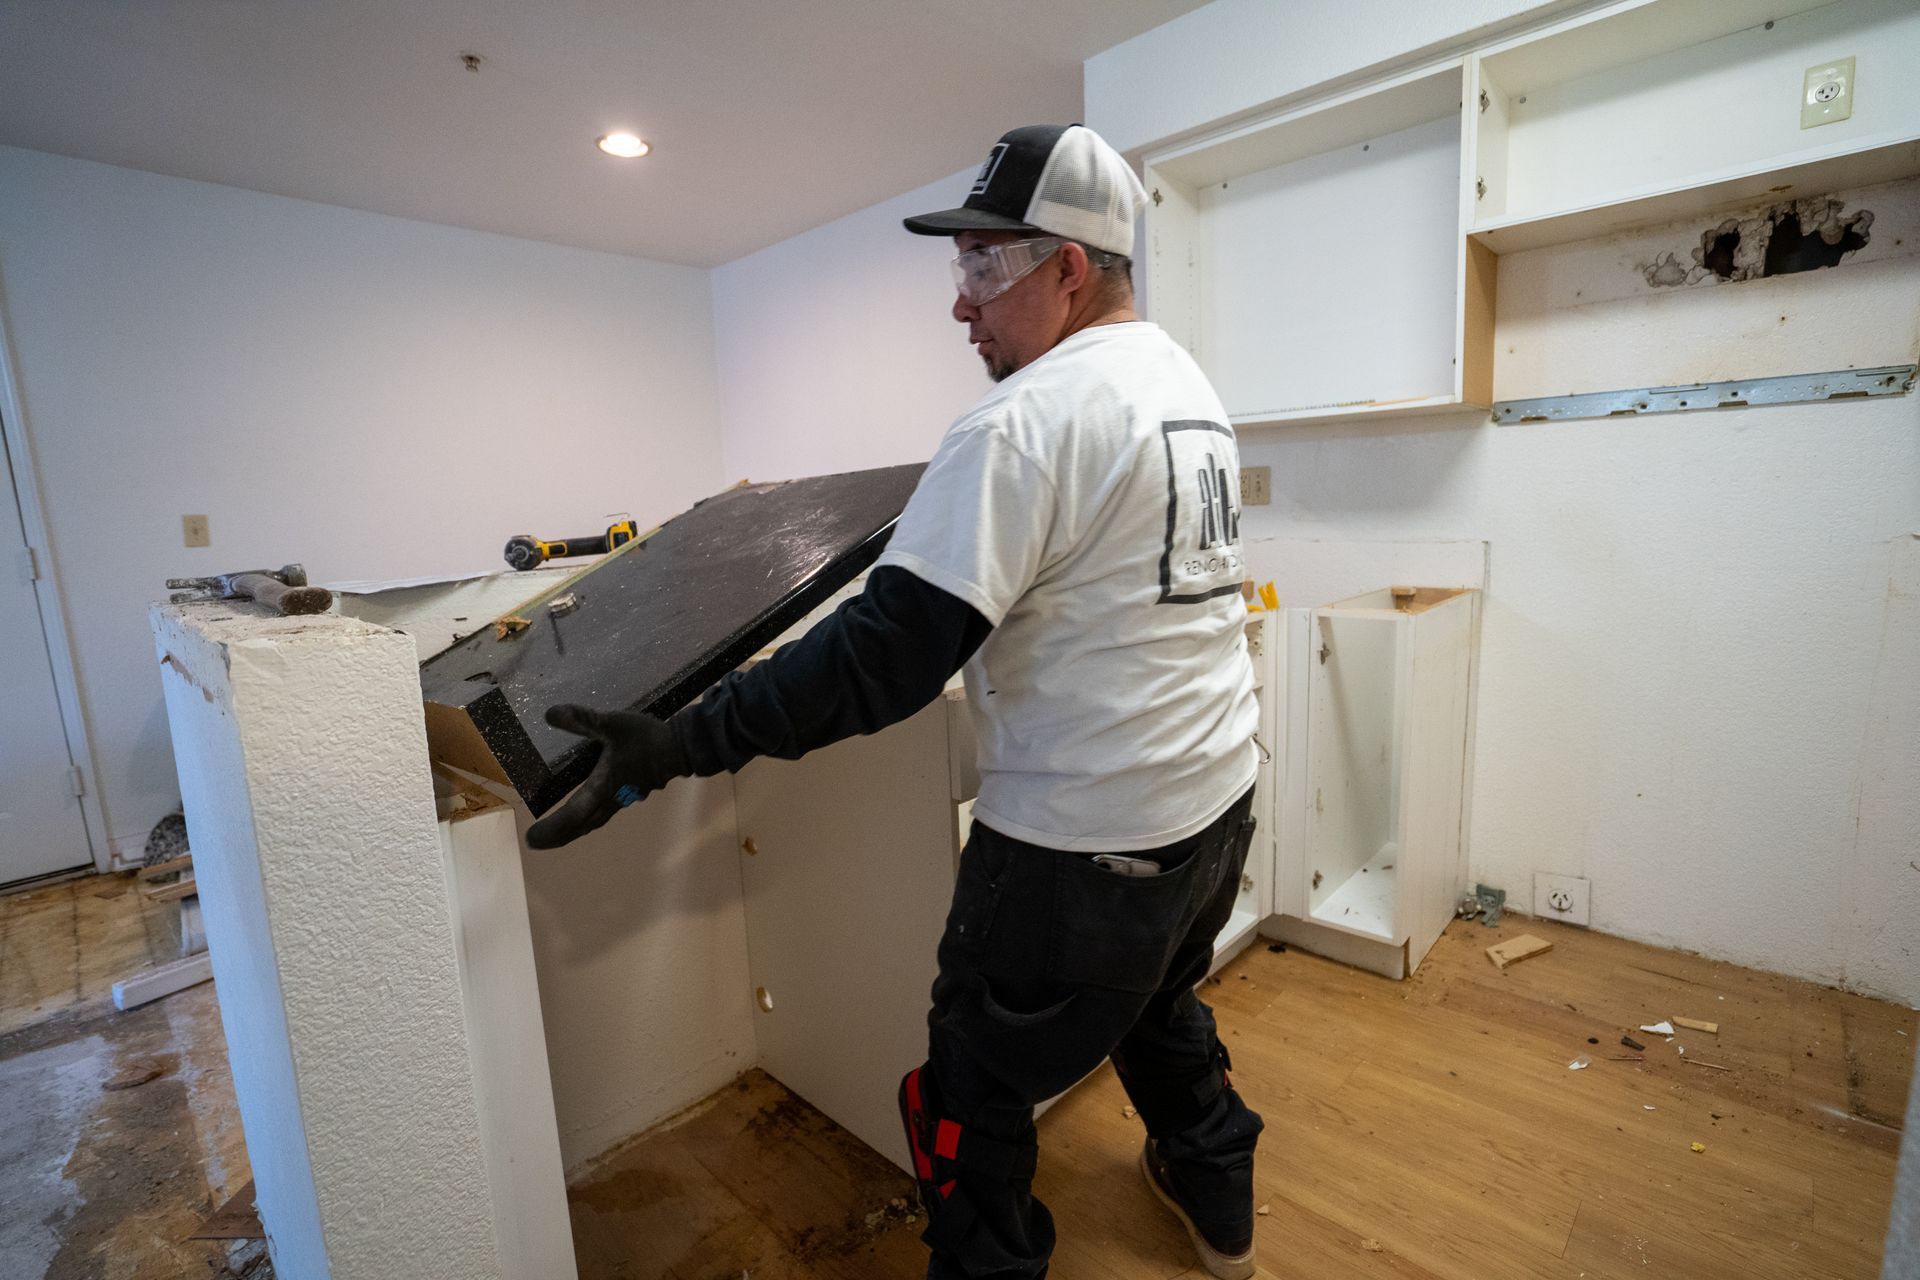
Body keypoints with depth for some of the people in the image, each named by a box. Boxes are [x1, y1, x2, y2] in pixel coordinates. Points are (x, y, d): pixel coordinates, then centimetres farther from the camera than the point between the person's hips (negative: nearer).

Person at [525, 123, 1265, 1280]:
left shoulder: (1025, 421, -21)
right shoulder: (1191, 385, 9)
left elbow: (891, 653, -26)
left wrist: (684, 744, -23)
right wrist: (951, 528, 28)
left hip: (1086, 847, -10)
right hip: (1221, 804, 10)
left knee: (973, 1095, 12)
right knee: (1159, 1005, 32)